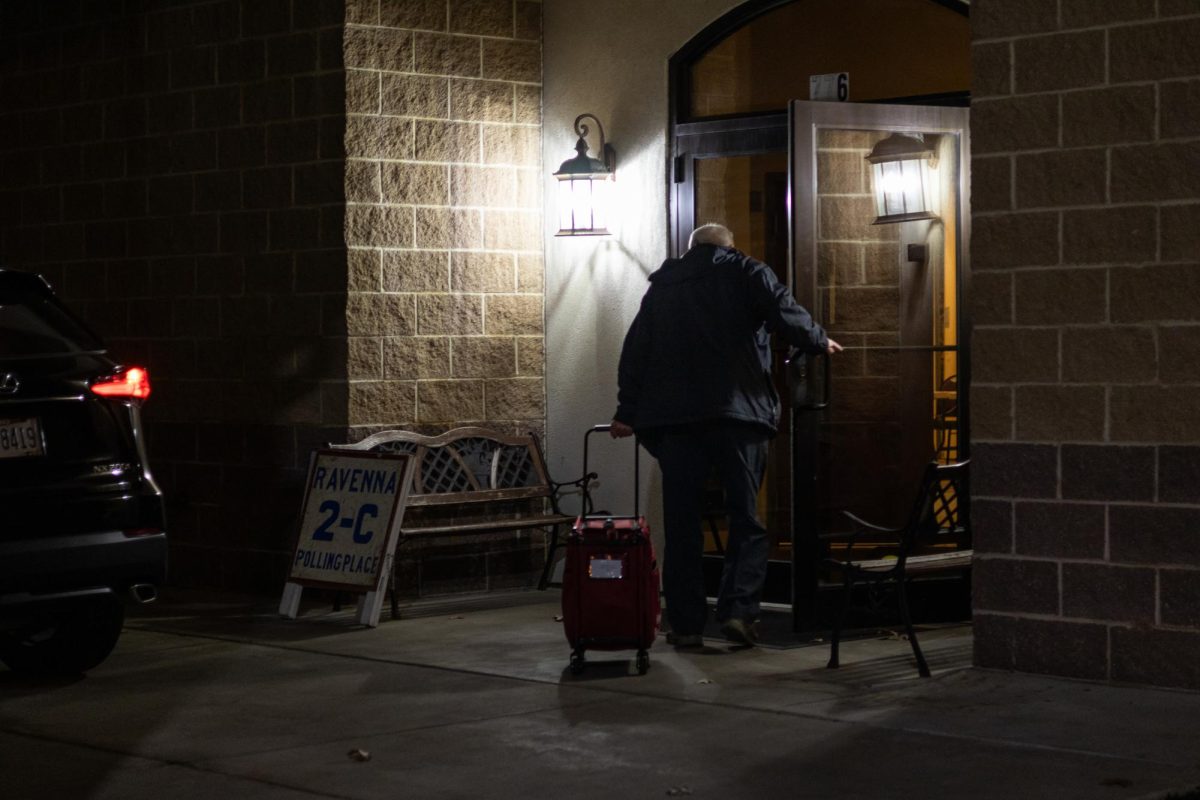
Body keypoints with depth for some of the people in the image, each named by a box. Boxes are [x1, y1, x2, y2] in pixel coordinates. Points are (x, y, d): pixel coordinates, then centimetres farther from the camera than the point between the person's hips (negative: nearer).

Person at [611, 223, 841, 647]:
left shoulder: (660, 286, 19)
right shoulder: (746, 272, 8)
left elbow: (634, 353, 16)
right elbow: (787, 317, -4)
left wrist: (627, 412, 19)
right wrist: (820, 342, 14)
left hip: (673, 418, 3)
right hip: (737, 411, -3)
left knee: (681, 524, 4)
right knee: (746, 518, 4)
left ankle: (685, 623, 3)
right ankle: (738, 609, -8)